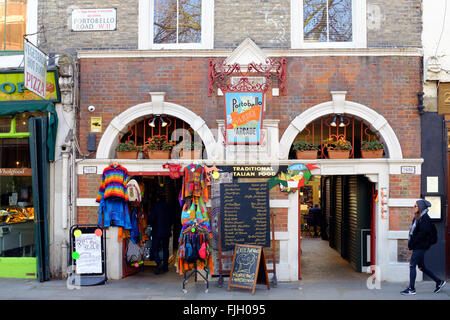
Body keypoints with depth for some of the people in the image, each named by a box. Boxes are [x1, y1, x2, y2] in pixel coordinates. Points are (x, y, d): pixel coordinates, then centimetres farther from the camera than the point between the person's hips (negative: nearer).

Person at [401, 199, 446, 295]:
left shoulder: (425, 218, -13)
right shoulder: (417, 217, 16)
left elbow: (422, 233, -19)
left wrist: (412, 244, -17)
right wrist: (411, 244, 9)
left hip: (420, 246, -9)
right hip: (417, 247, 9)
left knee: (412, 265, -9)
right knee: (421, 267, 14)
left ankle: (411, 289, -6)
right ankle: (439, 282, 25)